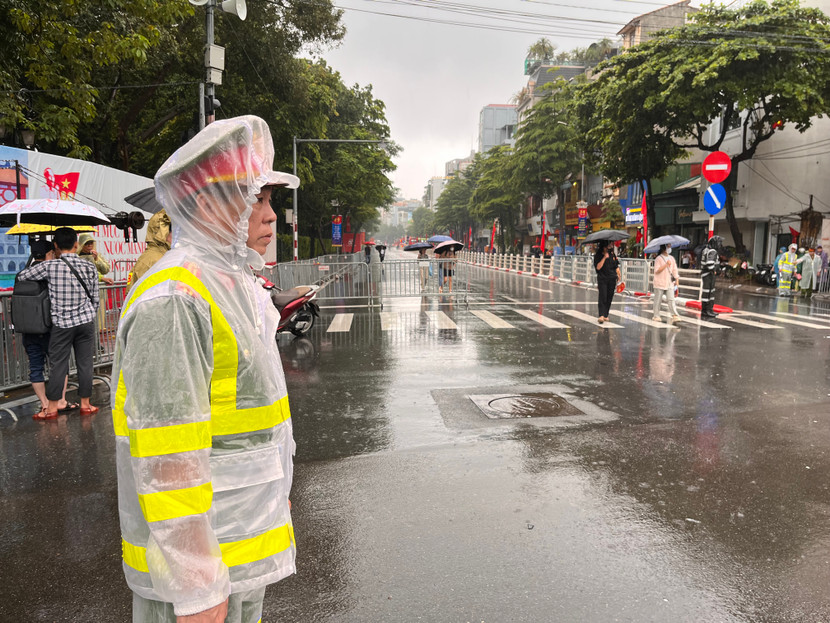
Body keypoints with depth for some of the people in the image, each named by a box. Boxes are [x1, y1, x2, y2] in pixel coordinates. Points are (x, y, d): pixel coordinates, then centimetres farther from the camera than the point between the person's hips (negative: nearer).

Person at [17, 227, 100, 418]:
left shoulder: (49, 266, -9)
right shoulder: (89, 268, -2)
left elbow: (21, 276, 4)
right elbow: (95, 299, 5)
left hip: (61, 323, -2)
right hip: (86, 322, 2)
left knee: (58, 365, 6)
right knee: (85, 364, 8)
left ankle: (52, 408, 14)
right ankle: (85, 405, 16)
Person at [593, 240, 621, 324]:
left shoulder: (612, 254, 11)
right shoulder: (598, 256, -1)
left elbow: (616, 266, 17)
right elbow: (598, 267, -14)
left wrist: (619, 275, 7)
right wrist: (604, 257, -18)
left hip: (612, 279, 4)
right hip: (602, 279, -4)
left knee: (609, 298, 5)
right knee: (602, 297, -14)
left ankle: (605, 315, 14)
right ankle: (601, 316, -20)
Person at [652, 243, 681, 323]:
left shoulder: (672, 258, 13)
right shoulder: (658, 259, -4)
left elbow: (674, 269, 16)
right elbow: (657, 270, -14)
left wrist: (676, 278, 8)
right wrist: (666, 264, -18)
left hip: (669, 283, 4)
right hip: (660, 283, -4)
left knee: (671, 299, -6)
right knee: (658, 300, 3)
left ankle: (675, 316, -10)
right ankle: (656, 316, 12)